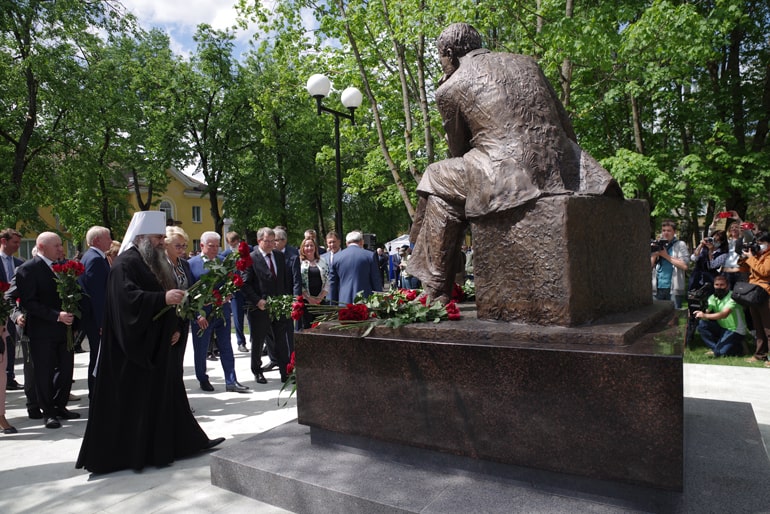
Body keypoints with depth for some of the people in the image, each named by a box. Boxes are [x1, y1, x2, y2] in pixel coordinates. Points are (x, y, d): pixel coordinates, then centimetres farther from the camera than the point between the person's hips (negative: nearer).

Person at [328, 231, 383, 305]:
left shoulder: (336, 257, 5)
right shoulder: (370, 255, -2)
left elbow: (332, 284, 8)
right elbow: (376, 282, 1)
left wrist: (333, 305, 16)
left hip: (344, 303, 2)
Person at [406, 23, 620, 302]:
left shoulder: (449, 89, 7)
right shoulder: (526, 62, 19)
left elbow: (459, 152, 14)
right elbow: (566, 125, 20)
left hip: (508, 173, -5)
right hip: (563, 170, 5)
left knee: (437, 180, 16)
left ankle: (437, 293, 12)